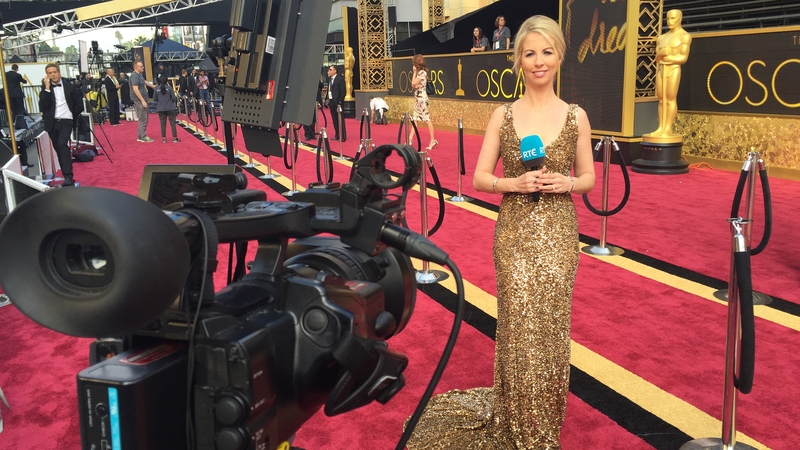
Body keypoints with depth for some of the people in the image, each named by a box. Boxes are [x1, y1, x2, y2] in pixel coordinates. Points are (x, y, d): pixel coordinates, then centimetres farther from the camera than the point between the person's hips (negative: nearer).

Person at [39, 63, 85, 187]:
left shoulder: (70, 86, 1)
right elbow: (43, 106, -10)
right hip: (52, 122, 4)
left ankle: (68, 177, -26)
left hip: (66, 121, -4)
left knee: (62, 144, -25)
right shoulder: (45, 87, 6)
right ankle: (67, 176, 20)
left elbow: (79, 105, 7)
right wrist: (47, 88, -12)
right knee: (58, 149, 8)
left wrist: (73, 115, 2)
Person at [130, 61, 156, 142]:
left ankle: (140, 136, 20)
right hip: (139, 101, -10)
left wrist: (152, 86, 47)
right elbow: (135, 89, -23)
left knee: (143, 119, 14)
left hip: (142, 100, 10)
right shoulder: (134, 76, -16)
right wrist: (143, 101, -25)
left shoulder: (140, 74, 13)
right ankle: (143, 137, -3)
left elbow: (144, 82, 35)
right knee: (143, 119, -8)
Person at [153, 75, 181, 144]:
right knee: (172, 123, 5)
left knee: (163, 124, 7)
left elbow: (154, 99, 4)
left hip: (161, 109, 2)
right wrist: (176, 97, 15)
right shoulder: (169, 88, -9)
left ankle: (164, 139, 9)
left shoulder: (156, 89, -3)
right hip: (170, 108, -2)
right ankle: (174, 138, 8)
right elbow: (174, 98, -7)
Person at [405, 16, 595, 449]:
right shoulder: (503, 116, 1)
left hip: (558, 232, 1)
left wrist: (566, 183, -12)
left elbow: (588, 178, 9)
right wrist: (516, 182, -16)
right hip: (514, 231, 0)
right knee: (518, 324, 3)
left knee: (551, 324, 6)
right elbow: (479, 178, 1)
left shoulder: (576, 116, 2)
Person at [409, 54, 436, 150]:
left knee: (427, 119, -7)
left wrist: (414, 72, -8)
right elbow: (413, 85, 9)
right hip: (418, 99, 10)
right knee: (415, 119, 9)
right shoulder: (420, 72, 14)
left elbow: (414, 84, -17)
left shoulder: (422, 72, -14)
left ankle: (433, 140, -4)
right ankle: (409, 140, 11)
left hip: (422, 98, -10)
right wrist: (415, 72, 1)